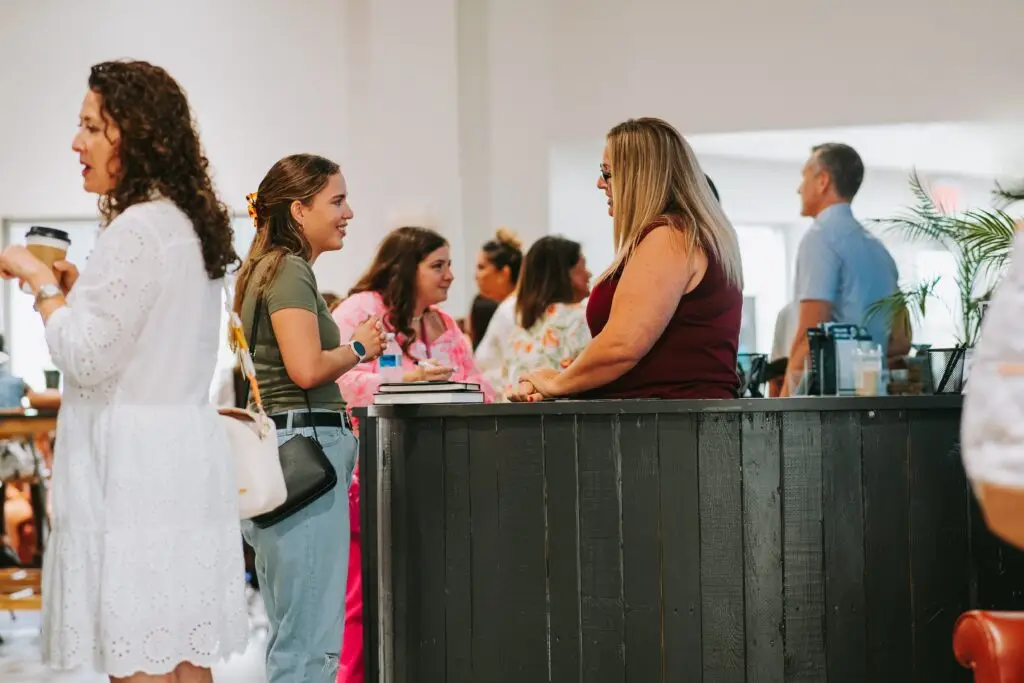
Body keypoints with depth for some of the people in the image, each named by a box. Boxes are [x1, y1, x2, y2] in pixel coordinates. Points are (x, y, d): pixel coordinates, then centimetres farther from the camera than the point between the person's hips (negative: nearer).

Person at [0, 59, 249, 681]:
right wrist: (76, 288, 19)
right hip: (188, 450, 10)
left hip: (134, 464, -10)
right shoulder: (193, 225, 15)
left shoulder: (137, 229, -14)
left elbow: (87, 359, -14)